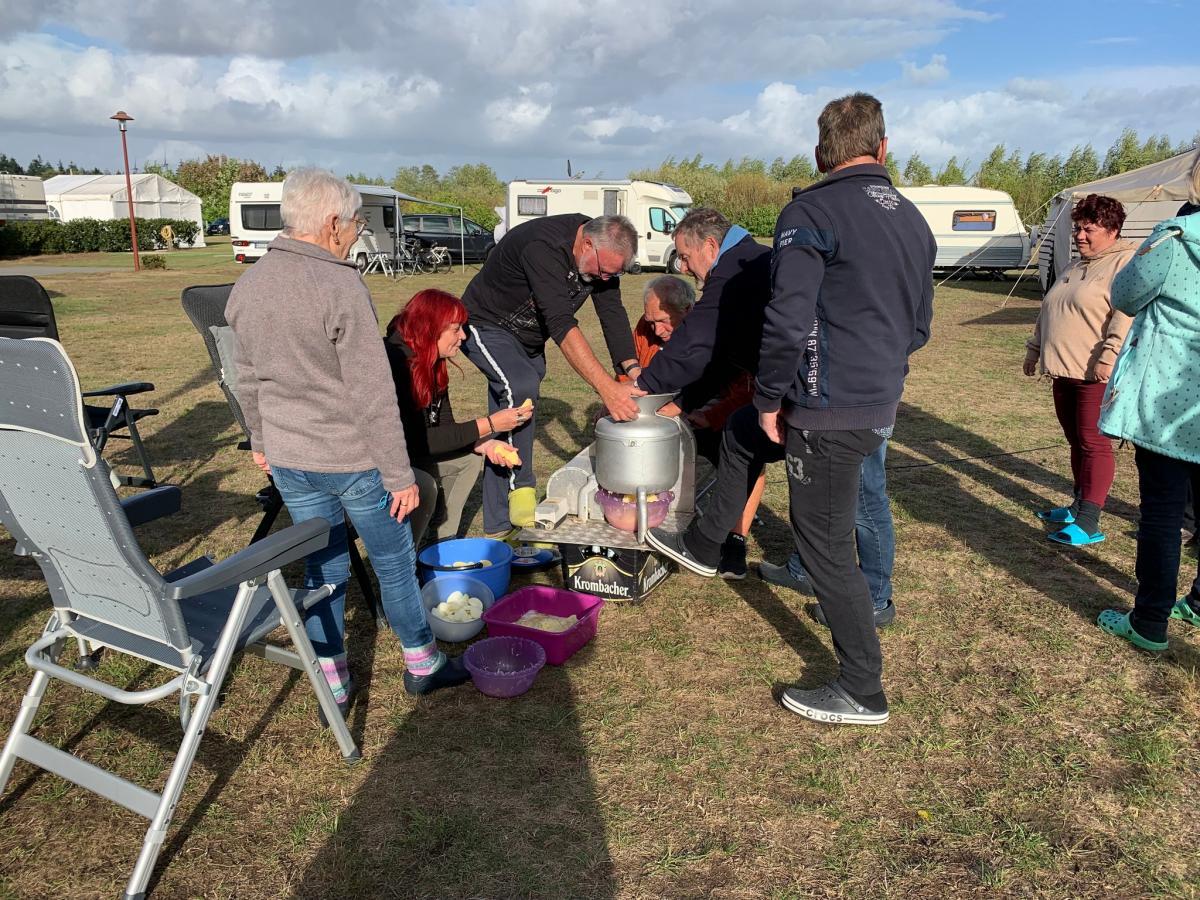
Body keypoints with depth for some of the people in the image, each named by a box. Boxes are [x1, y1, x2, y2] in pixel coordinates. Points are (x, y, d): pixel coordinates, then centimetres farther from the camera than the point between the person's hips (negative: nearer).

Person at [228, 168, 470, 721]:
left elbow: (248, 379, 13)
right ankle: (422, 663, 29)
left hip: (287, 459, 6)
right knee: (393, 561, 12)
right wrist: (400, 475, -14)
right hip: (351, 458, -6)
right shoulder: (339, 286, -19)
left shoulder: (247, 286, 3)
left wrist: (261, 441, 27)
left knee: (322, 568, 16)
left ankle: (333, 686, 26)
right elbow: (372, 394, -20)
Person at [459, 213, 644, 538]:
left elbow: (612, 312, -13)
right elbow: (561, 323, -45)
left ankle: (499, 527, 15)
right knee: (521, 385, -34)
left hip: (527, 337, 7)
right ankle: (521, 488, -19)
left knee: (510, 427, 7)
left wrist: (633, 369, -28)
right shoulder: (543, 247, -36)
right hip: (486, 326, -7)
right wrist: (606, 387, -51)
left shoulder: (604, 253, -11)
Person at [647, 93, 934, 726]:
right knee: (741, 434, 26)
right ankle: (702, 545, 42)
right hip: (880, 405, 9)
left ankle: (862, 692, 18)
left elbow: (786, 319, -21)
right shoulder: (914, 221, 12)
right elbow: (919, 327, 17)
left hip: (829, 412, -9)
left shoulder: (811, 211, -12)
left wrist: (770, 397, -9)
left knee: (826, 546, 4)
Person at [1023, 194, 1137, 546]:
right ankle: (1081, 505, 26)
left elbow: (1126, 314, -20)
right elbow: (1048, 312, 27)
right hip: (1064, 370, 9)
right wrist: (1034, 349, 27)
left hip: (1095, 373, -9)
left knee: (1093, 443, -7)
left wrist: (1110, 357, -27)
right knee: (1076, 441, 15)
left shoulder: (1126, 262, -7)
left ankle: (1088, 524, -6)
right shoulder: (1075, 266, 22)